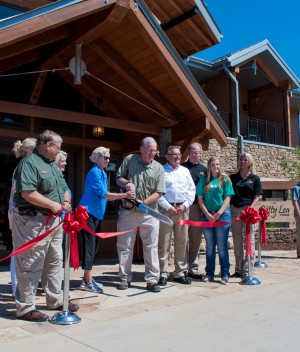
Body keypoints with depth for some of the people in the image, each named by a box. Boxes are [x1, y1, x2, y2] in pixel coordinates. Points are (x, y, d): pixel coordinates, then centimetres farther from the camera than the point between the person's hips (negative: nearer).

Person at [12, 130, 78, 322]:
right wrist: (53, 205, -18)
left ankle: (55, 300, 31)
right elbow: (27, 193, -25)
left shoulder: (53, 165, 17)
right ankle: (25, 307, 10)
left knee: (54, 261, 17)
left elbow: (64, 188, 24)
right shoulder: (29, 163, -13)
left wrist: (66, 201, 3)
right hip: (33, 221, -10)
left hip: (53, 220, 10)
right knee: (31, 266, -2)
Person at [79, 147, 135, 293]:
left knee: (94, 247, 12)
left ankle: (87, 279, 21)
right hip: (88, 213, -9)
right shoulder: (94, 172, -14)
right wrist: (124, 195, -24)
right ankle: (88, 282, -1)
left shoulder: (103, 174, 14)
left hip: (96, 214, 9)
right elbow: (103, 194, -20)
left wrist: (122, 196, 2)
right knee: (89, 246, -6)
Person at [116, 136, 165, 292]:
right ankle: (125, 277, 21)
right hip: (127, 211, 0)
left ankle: (152, 279, 10)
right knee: (124, 245, 7)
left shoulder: (158, 168, 3)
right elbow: (118, 178, 9)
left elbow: (158, 193, -2)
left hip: (149, 212, 0)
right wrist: (126, 183, -13)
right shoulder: (129, 160, 4)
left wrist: (143, 202, -14)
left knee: (151, 246, 1)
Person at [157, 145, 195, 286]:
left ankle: (180, 273, 16)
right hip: (166, 209, -4)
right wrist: (168, 207, -11)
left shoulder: (185, 171, 16)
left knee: (182, 242, 7)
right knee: (164, 242, -3)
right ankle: (163, 274, 3)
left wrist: (185, 205, -2)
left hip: (183, 209, 4)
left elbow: (192, 190, 12)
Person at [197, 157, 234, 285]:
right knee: (210, 246, 8)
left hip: (222, 214, -2)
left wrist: (219, 213, -12)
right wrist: (207, 214, -6)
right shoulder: (204, 180, 9)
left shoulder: (225, 179, 5)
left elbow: (227, 198, -1)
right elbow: (200, 198, 5)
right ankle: (209, 274, 14)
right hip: (207, 215, 2)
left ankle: (225, 274, 5)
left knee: (222, 245, -1)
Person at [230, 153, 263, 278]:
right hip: (234, 210, 3)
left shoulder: (255, 178, 7)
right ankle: (238, 269, 14)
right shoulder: (233, 177, 13)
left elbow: (257, 197, 1)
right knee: (237, 241, 6)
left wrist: (250, 208, -14)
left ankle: (247, 270, 3)